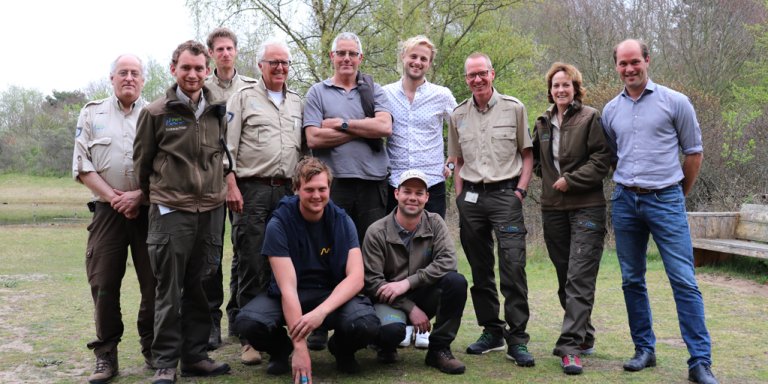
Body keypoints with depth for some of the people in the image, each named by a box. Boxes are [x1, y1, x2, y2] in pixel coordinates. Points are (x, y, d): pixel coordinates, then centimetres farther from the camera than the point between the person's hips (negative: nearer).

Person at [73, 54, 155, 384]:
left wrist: (139, 195, -11)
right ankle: (106, 354, 9)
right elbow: (82, 165, 3)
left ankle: (153, 349, 15)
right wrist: (114, 197, -7)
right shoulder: (92, 113, 10)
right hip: (107, 209, 1)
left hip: (149, 209, 0)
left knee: (154, 281, 1)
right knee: (104, 283, 0)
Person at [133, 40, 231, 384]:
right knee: (169, 290, 0)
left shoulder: (217, 113, 10)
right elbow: (142, 162, 6)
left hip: (211, 210, 4)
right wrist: (156, 196, 12)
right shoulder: (156, 113, -1)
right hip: (171, 211, -4)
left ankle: (195, 355, 19)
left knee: (200, 287, 9)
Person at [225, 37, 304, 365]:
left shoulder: (297, 102, 18)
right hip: (251, 190, -4)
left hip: (287, 190, 4)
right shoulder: (244, 97, 3)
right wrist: (231, 186, -11)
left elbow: (304, 147, 20)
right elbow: (227, 146, -2)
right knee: (250, 264, -4)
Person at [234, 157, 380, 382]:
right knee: (247, 321, -32)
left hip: (333, 295, 1)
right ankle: (280, 349, 4)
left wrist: (322, 311, -36)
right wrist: (300, 348, -30)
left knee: (367, 324, -32)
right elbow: (288, 287, -23)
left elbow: (356, 277, -18)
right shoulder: (279, 224, -15)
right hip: (288, 298, 0)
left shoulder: (342, 222, -8)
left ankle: (341, 348, 6)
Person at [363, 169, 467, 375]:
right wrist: (410, 308, -18)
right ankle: (387, 347, 5)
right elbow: (372, 281, -12)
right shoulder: (377, 232, -10)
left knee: (456, 281, -26)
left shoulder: (435, 223, -2)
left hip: (424, 295, 3)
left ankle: (439, 349, -8)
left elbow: (448, 261, -17)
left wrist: (408, 283, -26)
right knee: (392, 329, -37)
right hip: (390, 300, -3)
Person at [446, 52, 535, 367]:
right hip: (470, 197, 4)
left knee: (513, 267, -11)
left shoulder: (514, 108, 1)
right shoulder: (458, 115, 10)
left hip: (505, 194, -4)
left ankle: (517, 340, -5)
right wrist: (459, 198, 8)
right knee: (480, 270, 9)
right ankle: (491, 331, 21)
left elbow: (527, 154, 5)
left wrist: (520, 191, -6)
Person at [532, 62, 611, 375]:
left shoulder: (590, 118, -2)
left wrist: (570, 180, -12)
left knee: (579, 280, -12)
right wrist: (545, 175, 10)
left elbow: (602, 160, -8)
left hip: (586, 208, -6)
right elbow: (536, 157, 27)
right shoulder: (543, 123, 14)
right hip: (553, 208, 6)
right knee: (565, 279, 10)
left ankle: (570, 346, -14)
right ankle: (584, 337, 24)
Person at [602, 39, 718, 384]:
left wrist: (680, 194, 9)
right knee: (632, 280, 9)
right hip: (625, 201, 4)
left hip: (666, 200, -4)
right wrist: (627, 186, 14)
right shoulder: (610, 110, 9)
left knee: (684, 281, -7)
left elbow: (694, 152, 4)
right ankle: (644, 349, 21)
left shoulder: (675, 102, -2)